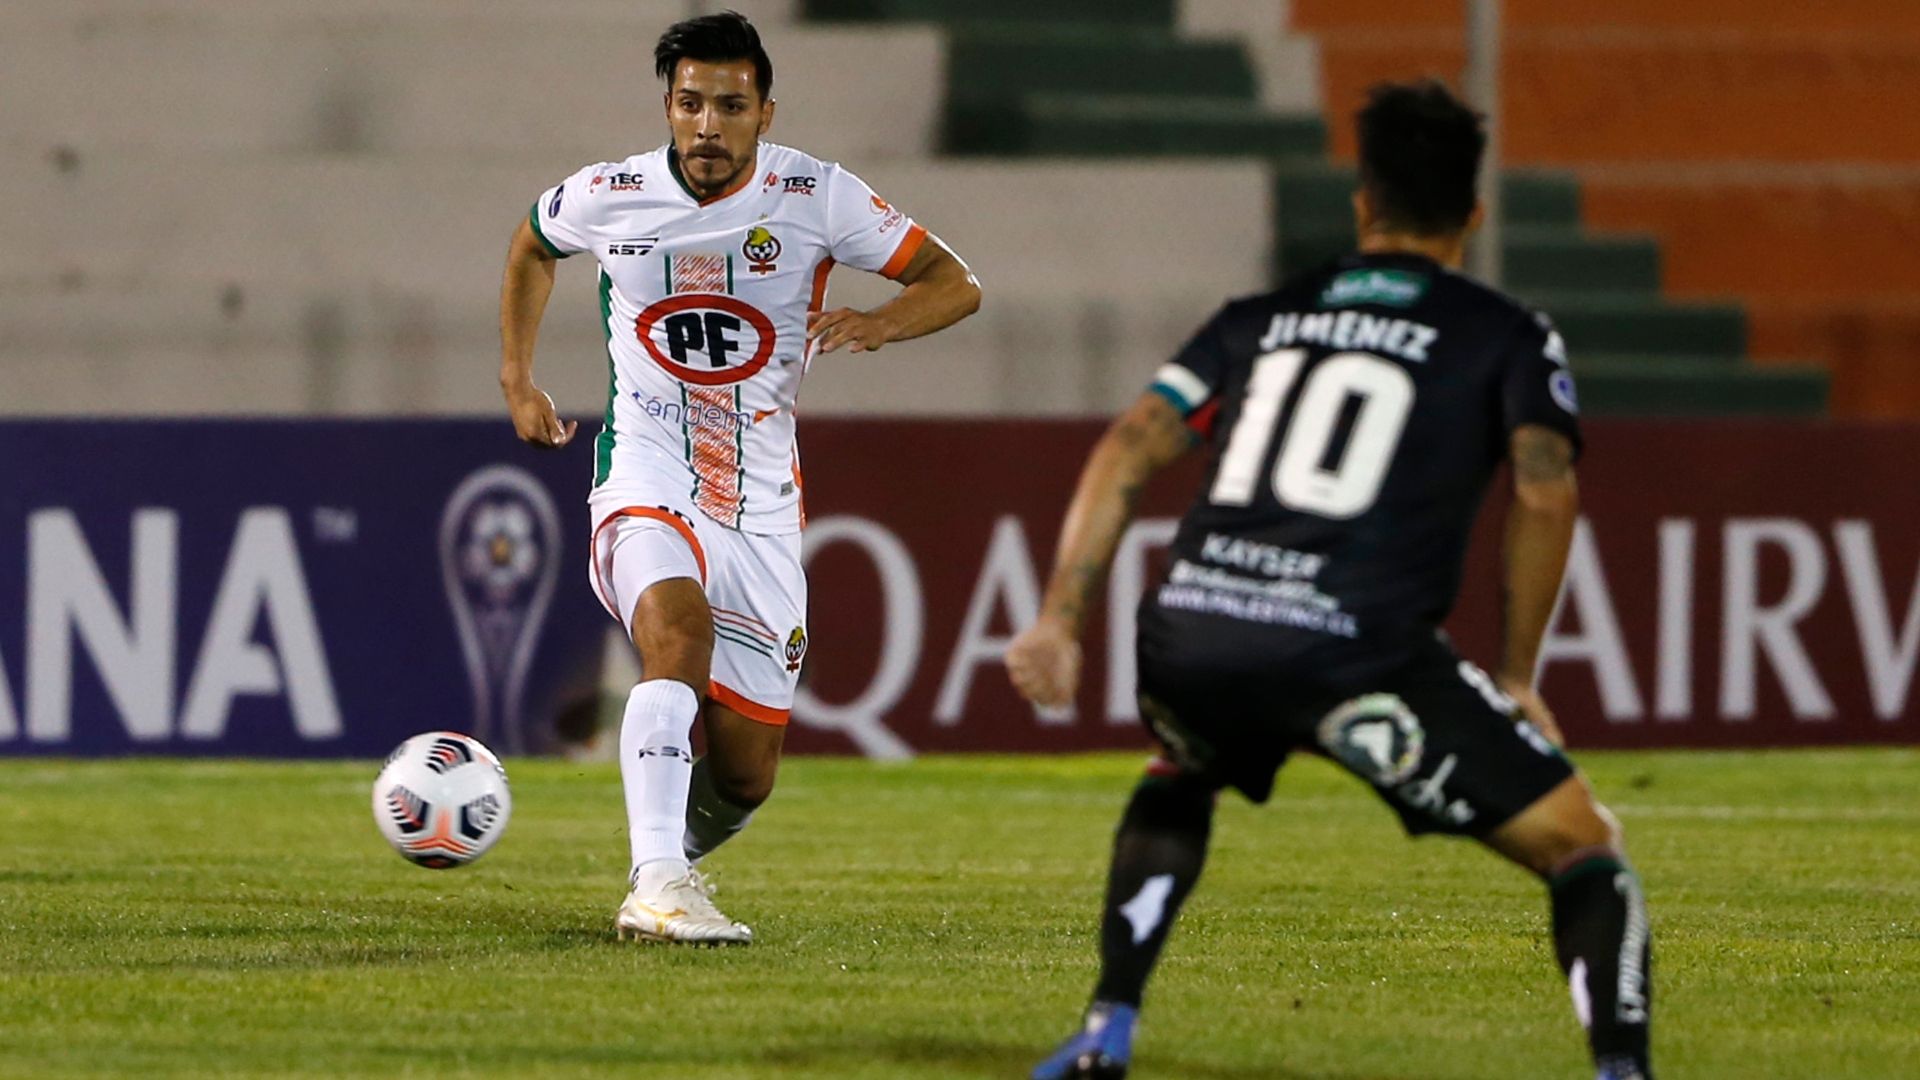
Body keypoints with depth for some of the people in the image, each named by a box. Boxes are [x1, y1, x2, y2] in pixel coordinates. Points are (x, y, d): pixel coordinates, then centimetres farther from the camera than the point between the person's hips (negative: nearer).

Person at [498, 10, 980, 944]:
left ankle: (672, 856, 37)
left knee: (745, 777, 4)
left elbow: (955, 283, -4)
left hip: (760, 504, 2)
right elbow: (532, 245, 20)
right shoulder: (610, 197, -3)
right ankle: (656, 887, -41)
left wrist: (879, 323, -24)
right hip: (646, 483, -2)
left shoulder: (814, 197, -6)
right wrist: (516, 380, 16)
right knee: (679, 630, -36)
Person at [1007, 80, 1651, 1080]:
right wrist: (1516, 679, 6)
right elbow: (1546, 490, -2)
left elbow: (1130, 445, 13)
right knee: (1584, 847, 5)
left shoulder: (1260, 319, 25)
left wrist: (1059, 619, 10)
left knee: (1175, 788, 39)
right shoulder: (1510, 338, 14)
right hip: (1355, 654, -4)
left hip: (1187, 635, 4)